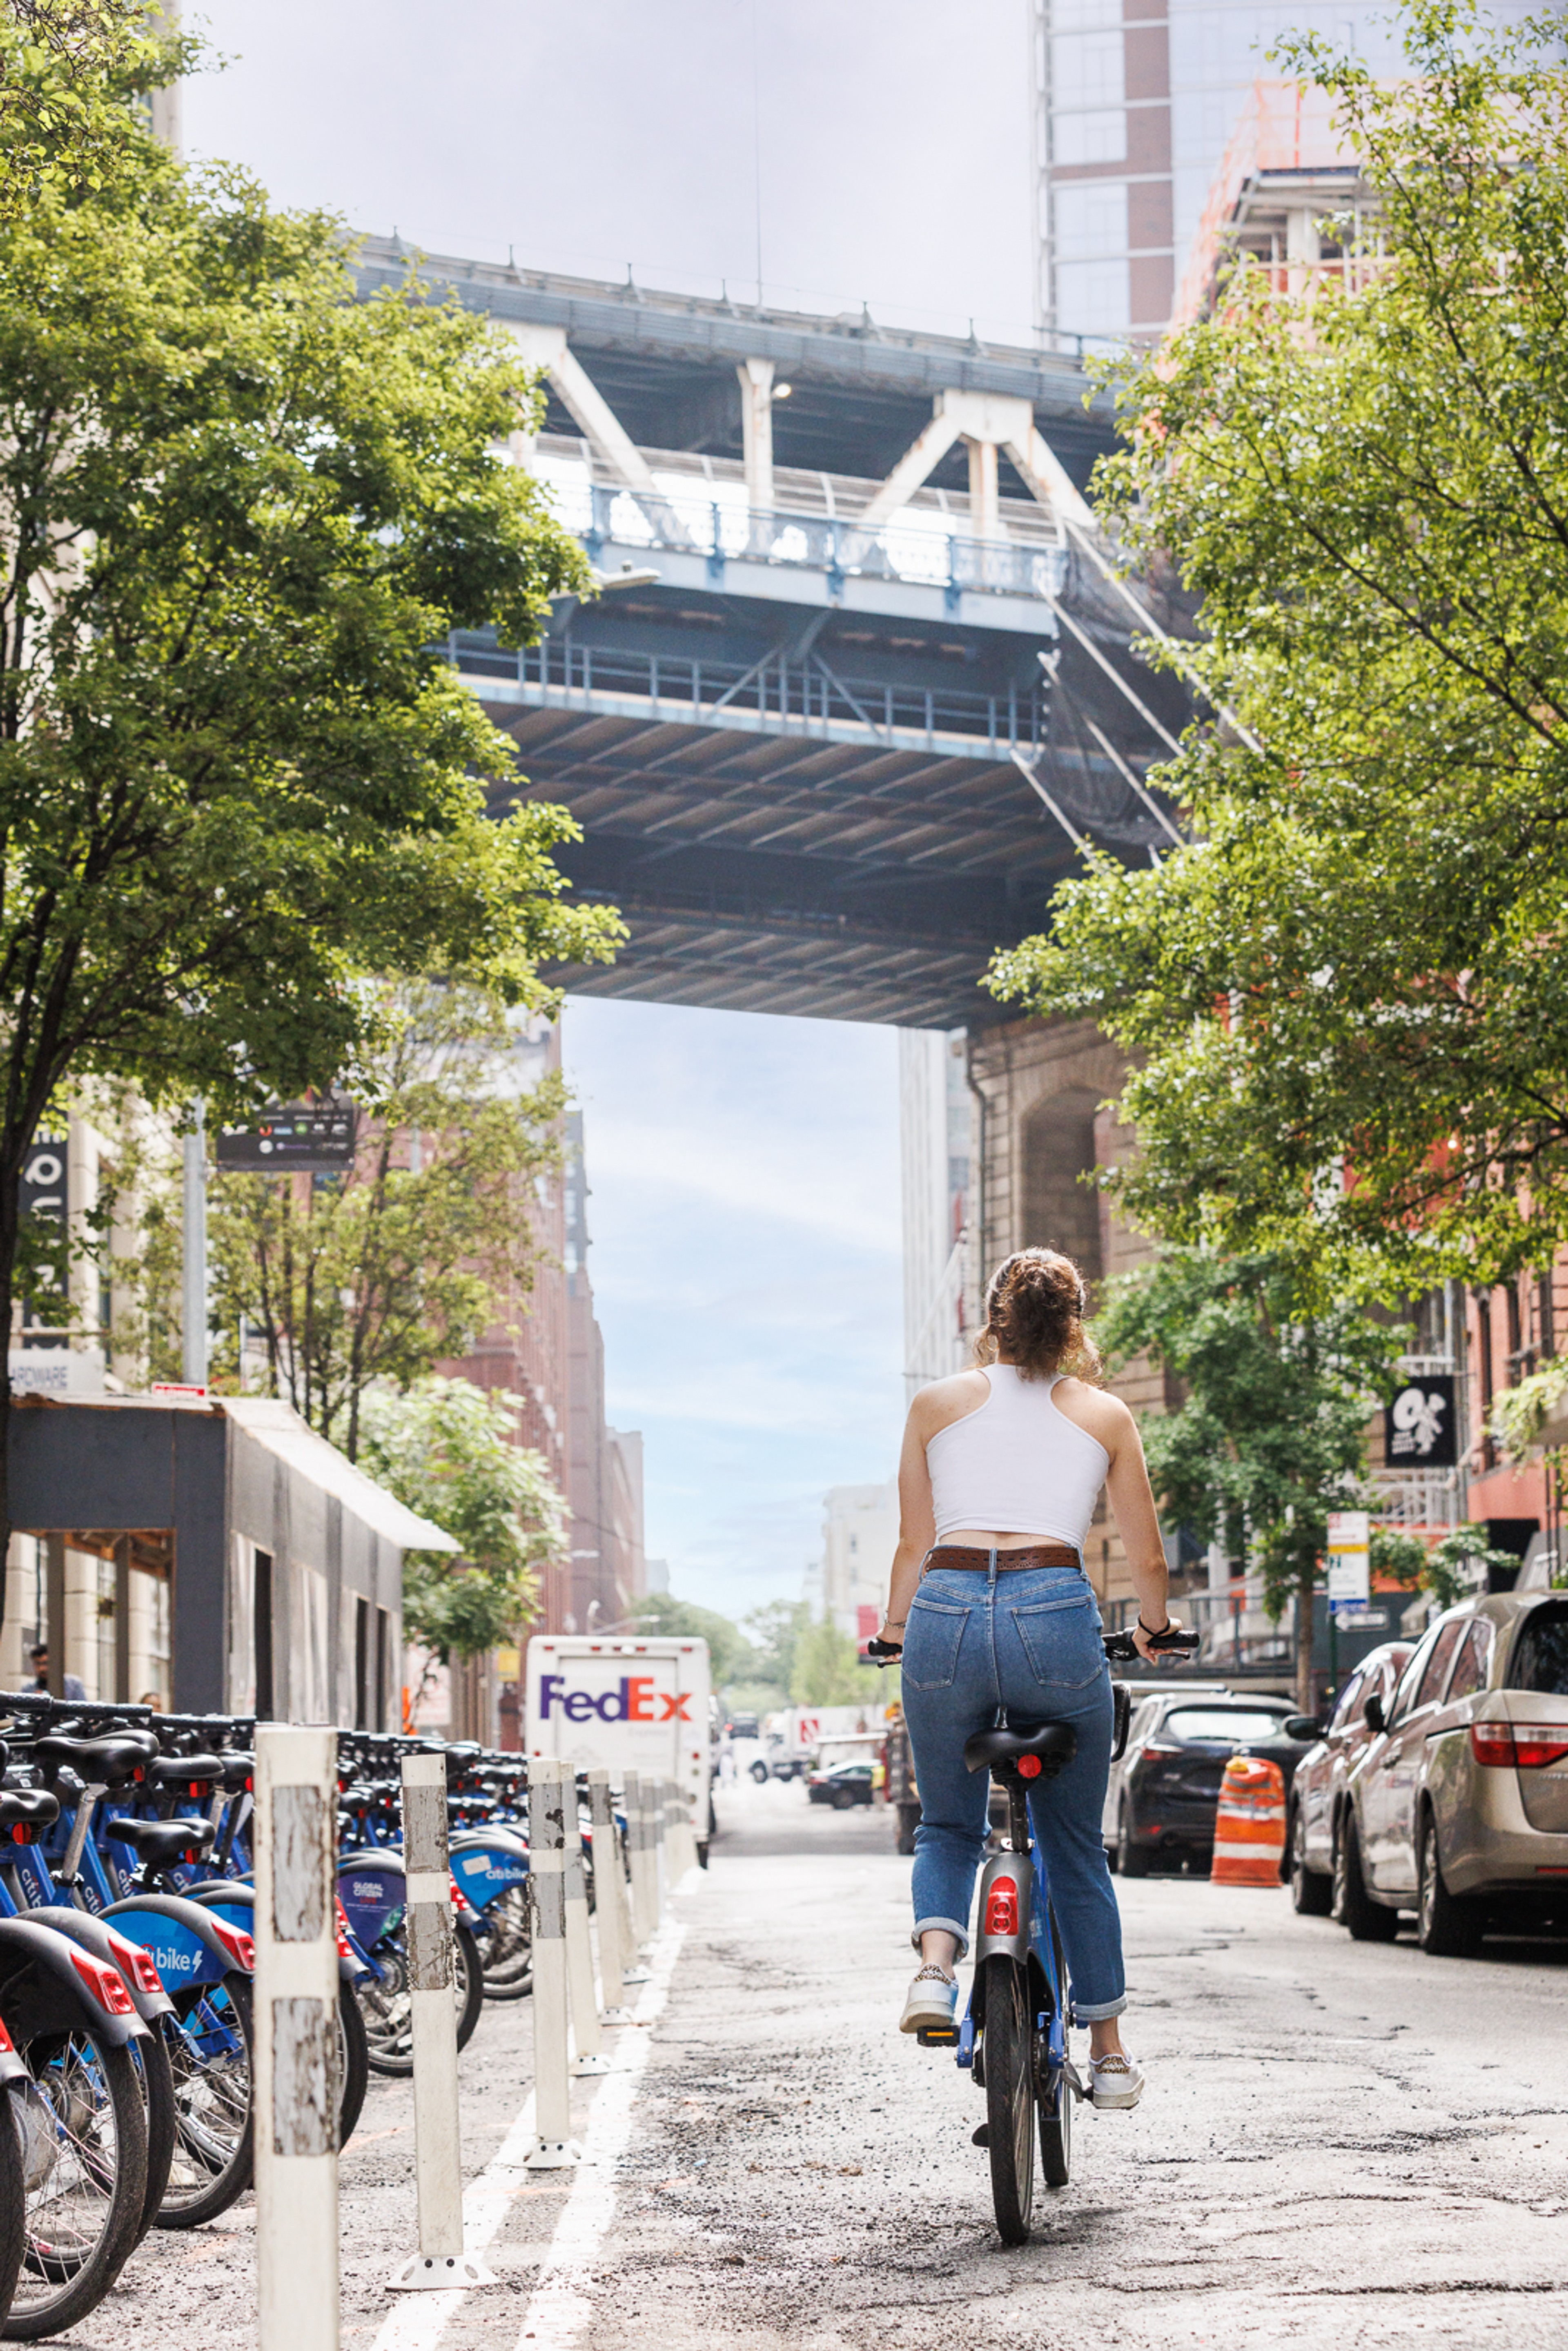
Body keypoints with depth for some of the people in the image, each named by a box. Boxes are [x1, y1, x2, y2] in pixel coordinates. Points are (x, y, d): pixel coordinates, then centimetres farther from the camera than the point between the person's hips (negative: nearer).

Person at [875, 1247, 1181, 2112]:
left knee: (948, 1826, 20)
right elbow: (1147, 1561, 17)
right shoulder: (1104, 1414, 15)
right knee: (1075, 1845, 16)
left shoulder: (937, 1404, 14)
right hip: (1057, 1616, 0)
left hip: (947, 1612, 0)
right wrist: (1154, 1626, 37)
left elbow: (914, 1545, 14)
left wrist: (896, 1624, 33)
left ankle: (935, 1964, -9)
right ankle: (1107, 2049, 19)